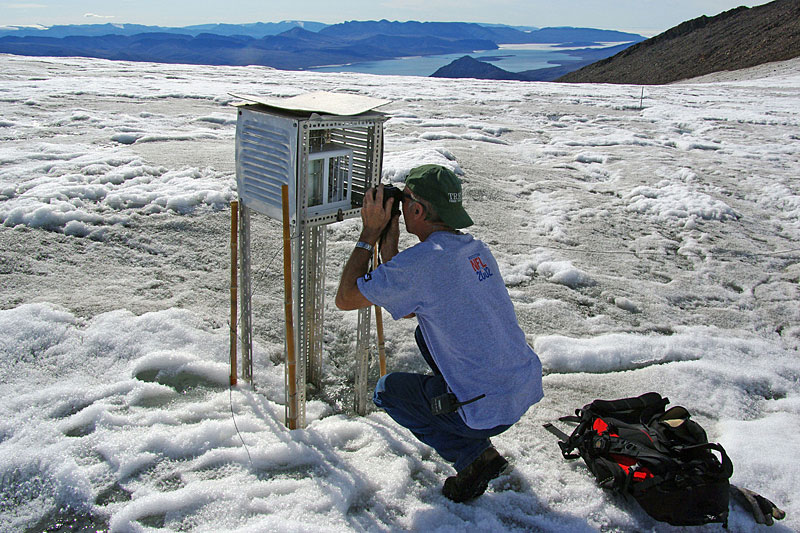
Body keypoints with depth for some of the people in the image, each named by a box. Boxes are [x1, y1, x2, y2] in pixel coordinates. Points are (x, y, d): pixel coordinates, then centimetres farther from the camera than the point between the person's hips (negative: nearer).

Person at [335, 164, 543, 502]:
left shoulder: (420, 261, -19)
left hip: (490, 411, -7)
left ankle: (475, 455, 6)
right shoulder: (477, 250, 7)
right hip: (530, 386, 8)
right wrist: (390, 252, 10)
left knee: (386, 390, 15)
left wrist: (369, 234, -3)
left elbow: (345, 299, -7)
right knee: (426, 333, 25)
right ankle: (479, 442, 25)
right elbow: (409, 308, 17)